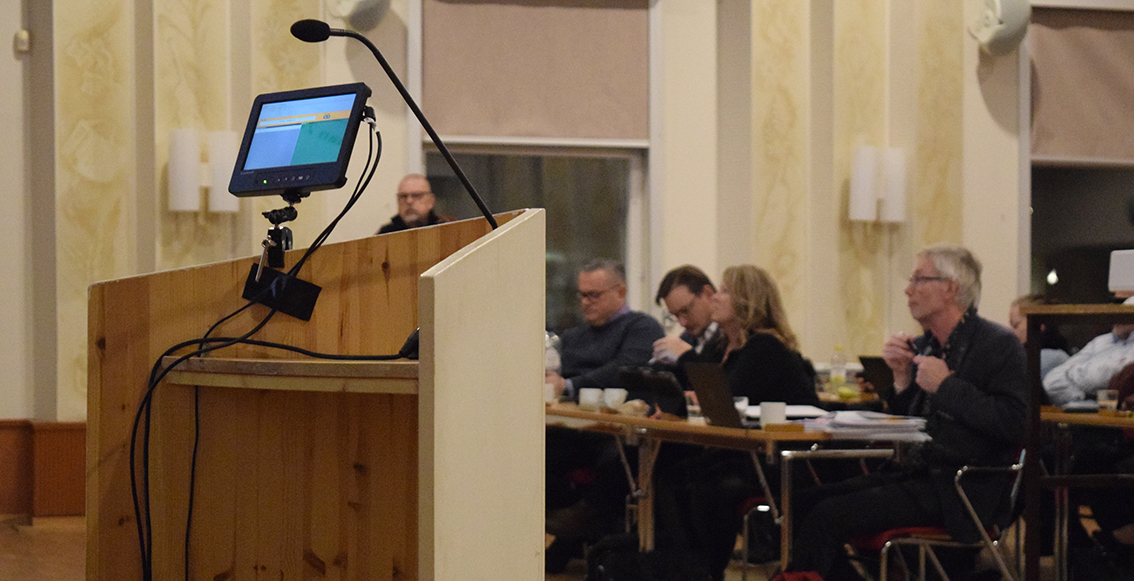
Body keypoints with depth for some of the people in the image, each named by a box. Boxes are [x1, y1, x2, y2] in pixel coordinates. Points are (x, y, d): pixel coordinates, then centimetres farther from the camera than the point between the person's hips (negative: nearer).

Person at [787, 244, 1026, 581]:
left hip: (957, 490, -8)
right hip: (911, 475, 8)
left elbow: (1015, 424, -18)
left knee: (828, 515, -20)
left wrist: (946, 385, -15)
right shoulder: (923, 346, 16)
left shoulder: (999, 345, -7)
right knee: (805, 502, -6)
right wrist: (902, 377, 3)